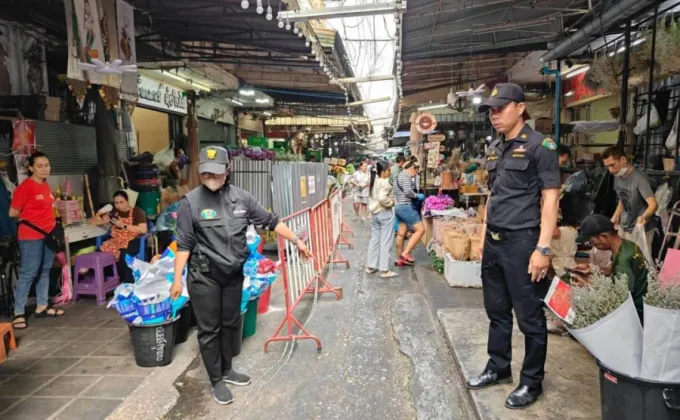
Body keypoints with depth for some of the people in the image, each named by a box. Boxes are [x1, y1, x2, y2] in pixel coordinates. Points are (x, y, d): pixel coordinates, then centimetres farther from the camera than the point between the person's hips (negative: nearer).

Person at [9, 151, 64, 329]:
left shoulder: (46, 185, 11)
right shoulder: (25, 187, -14)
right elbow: (13, 213, -12)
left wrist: (52, 222, 9)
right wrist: (29, 218, 2)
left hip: (48, 234, 8)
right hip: (31, 236, -8)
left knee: (45, 271, 12)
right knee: (28, 273, -6)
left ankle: (42, 307, 21)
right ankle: (19, 313, 2)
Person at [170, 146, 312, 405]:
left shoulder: (241, 197, -2)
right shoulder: (191, 202, -12)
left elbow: (270, 221, 5)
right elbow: (184, 244, -8)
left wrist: (296, 241, 6)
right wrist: (177, 278, -8)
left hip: (234, 274, 4)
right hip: (204, 276, -4)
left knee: (231, 324, 18)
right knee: (209, 329, 7)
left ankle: (226, 370, 39)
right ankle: (216, 381, 25)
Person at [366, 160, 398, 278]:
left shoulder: (374, 180, 9)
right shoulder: (385, 182, -18)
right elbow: (382, 198, -30)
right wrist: (391, 202, -14)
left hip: (374, 213, 9)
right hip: (385, 213, -8)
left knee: (375, 240, 15)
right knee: (385, 242, -2)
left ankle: (370, 266, 21)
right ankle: (384, 270, 2)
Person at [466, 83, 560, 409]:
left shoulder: (540, 146, -9)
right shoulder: (495, 148, 12)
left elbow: (549, 199, -13)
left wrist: (543, 249, -18)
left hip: (522, 243, -7)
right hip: (493, 243, 7)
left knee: (529, 317, 6)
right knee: (497, 312, 18)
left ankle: (531, 382, 23)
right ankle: (498, 367, 35)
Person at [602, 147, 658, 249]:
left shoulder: (639, 179, -23)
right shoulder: (617, 176, 1)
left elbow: (653, 204, -32)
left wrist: (644, 217, -51)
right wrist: (616, 217, 8)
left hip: (641, 230, -7)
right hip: (624, 228, 7)